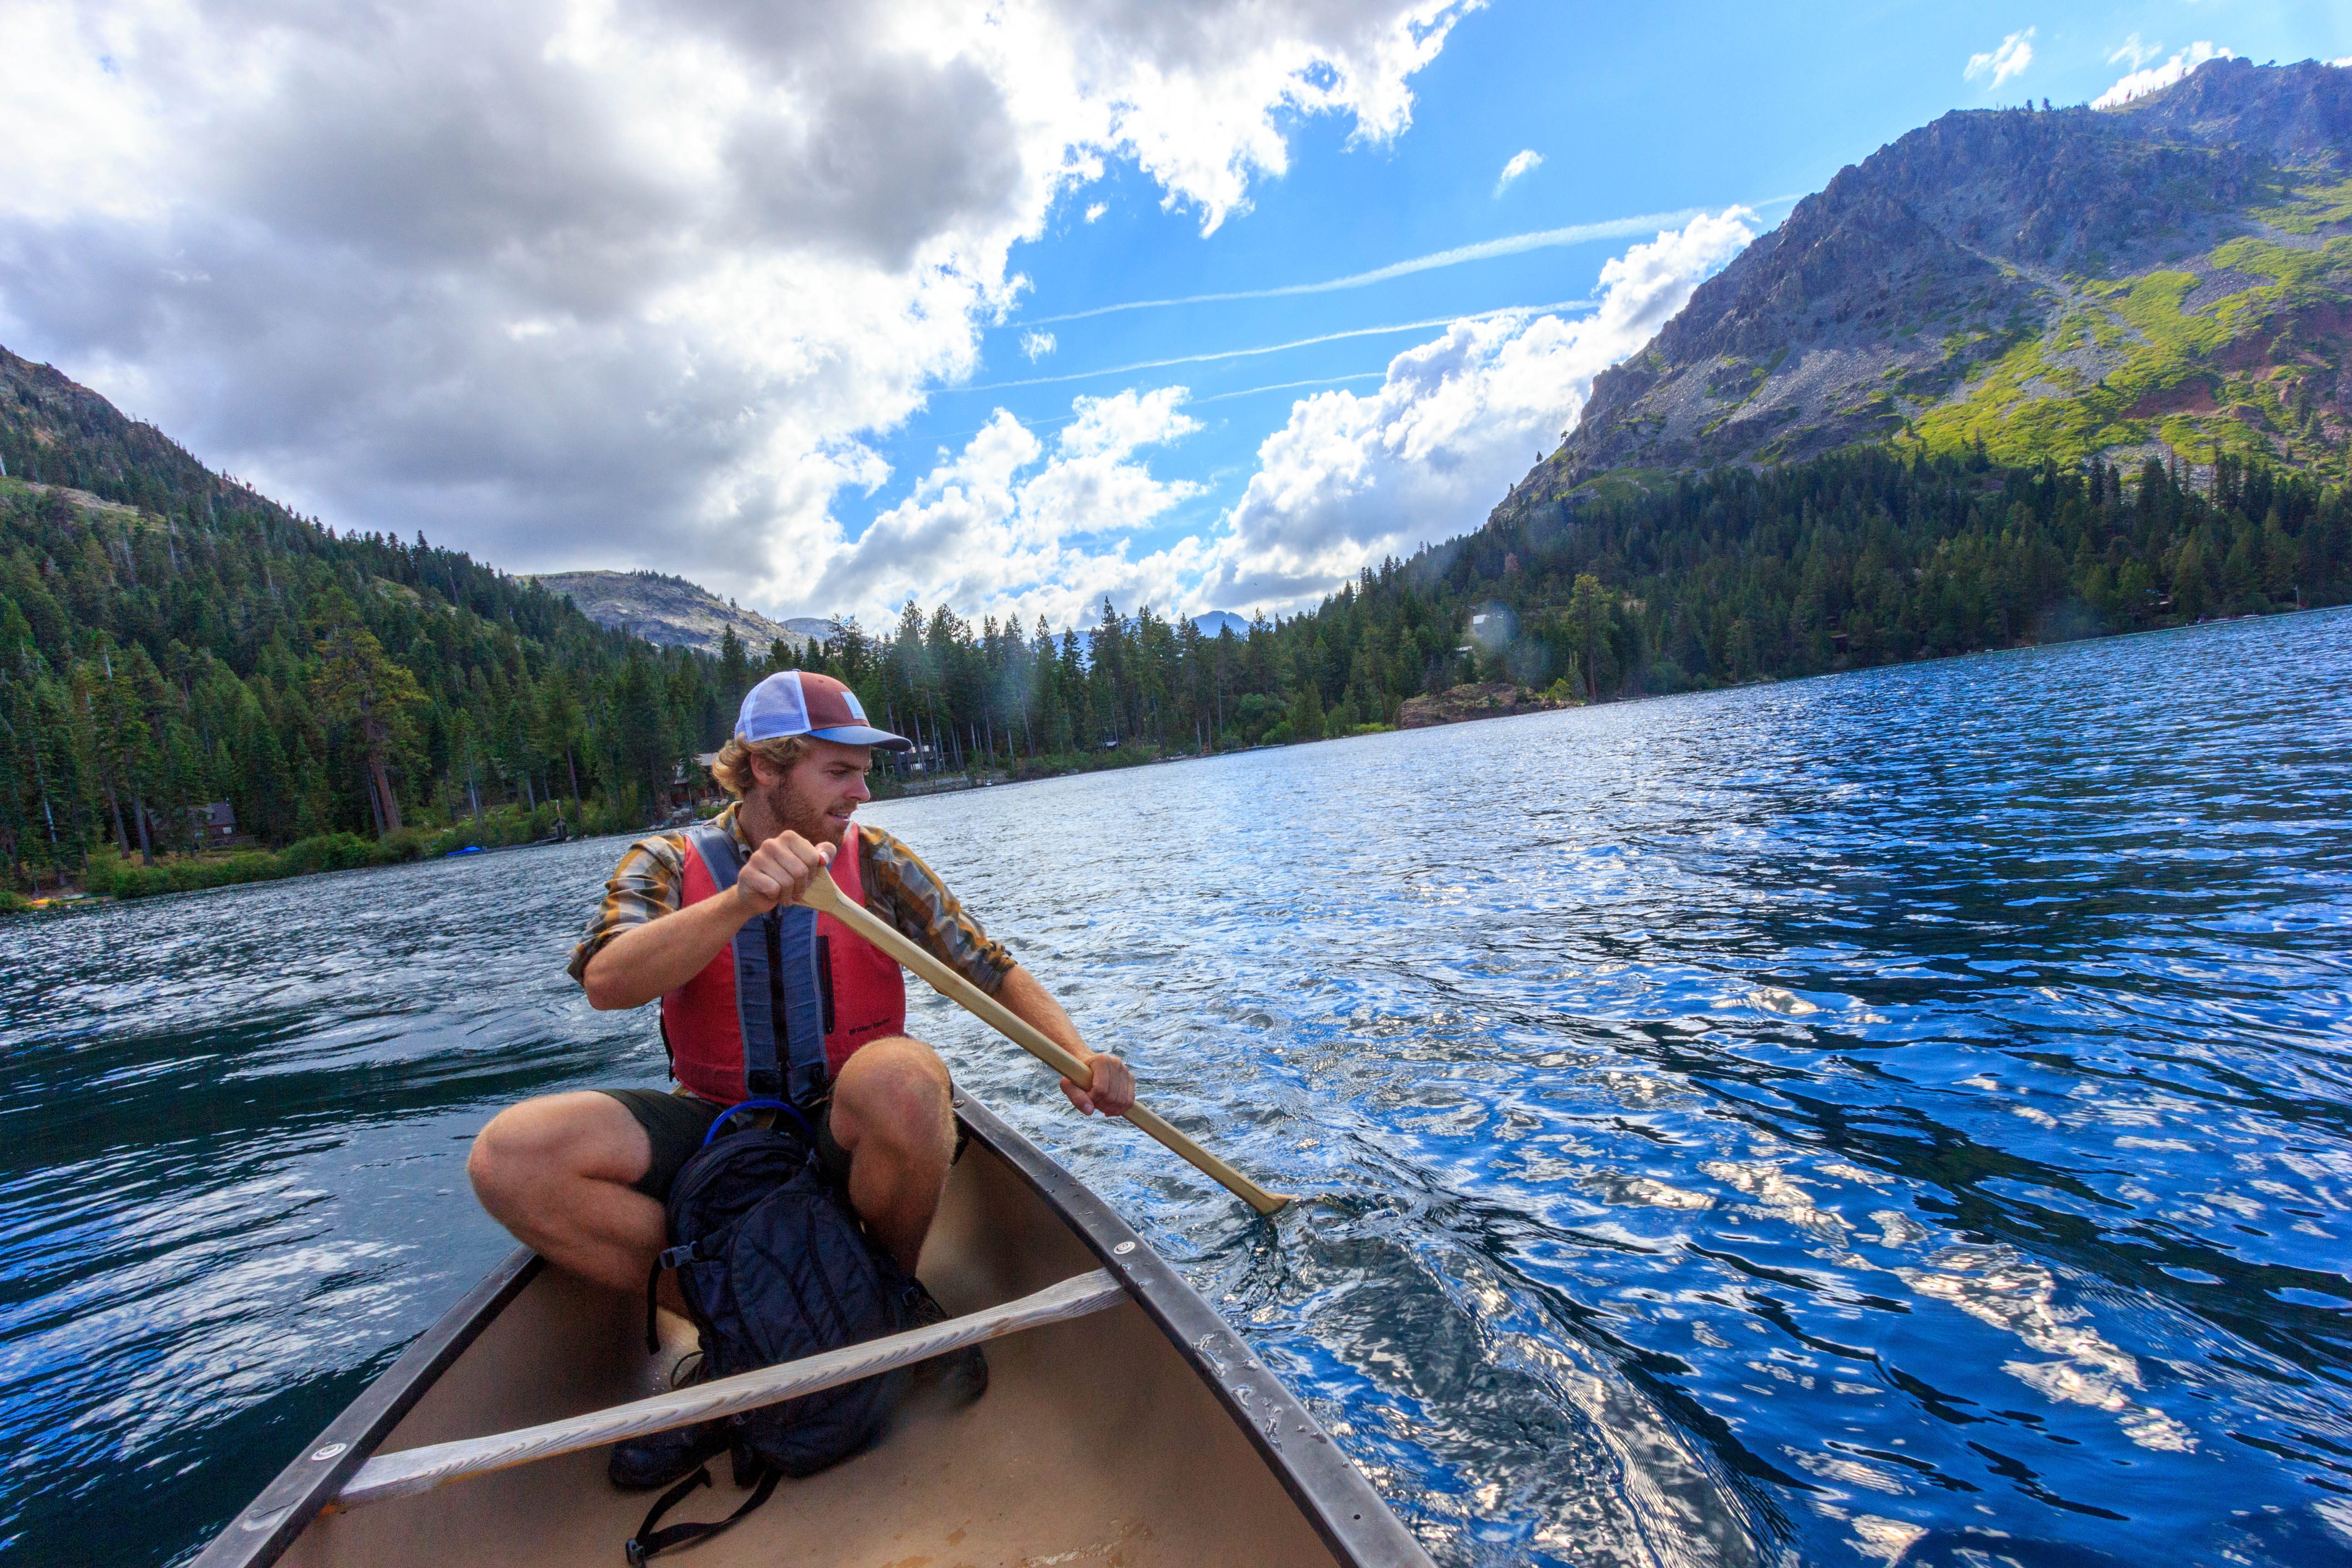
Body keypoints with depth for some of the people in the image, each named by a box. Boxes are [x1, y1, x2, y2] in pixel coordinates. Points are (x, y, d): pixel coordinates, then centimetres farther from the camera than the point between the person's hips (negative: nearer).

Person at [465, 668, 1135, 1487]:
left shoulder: (875, 861, -2)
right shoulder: (667, 864, -2)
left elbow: (991, 968, -3)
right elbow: (606, 983, -22)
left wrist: (1075, 1055, -18)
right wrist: (742, 901, -37)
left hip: (849, 1131, -1)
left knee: (902, 1079, -36)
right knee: (510, 1155, -20)